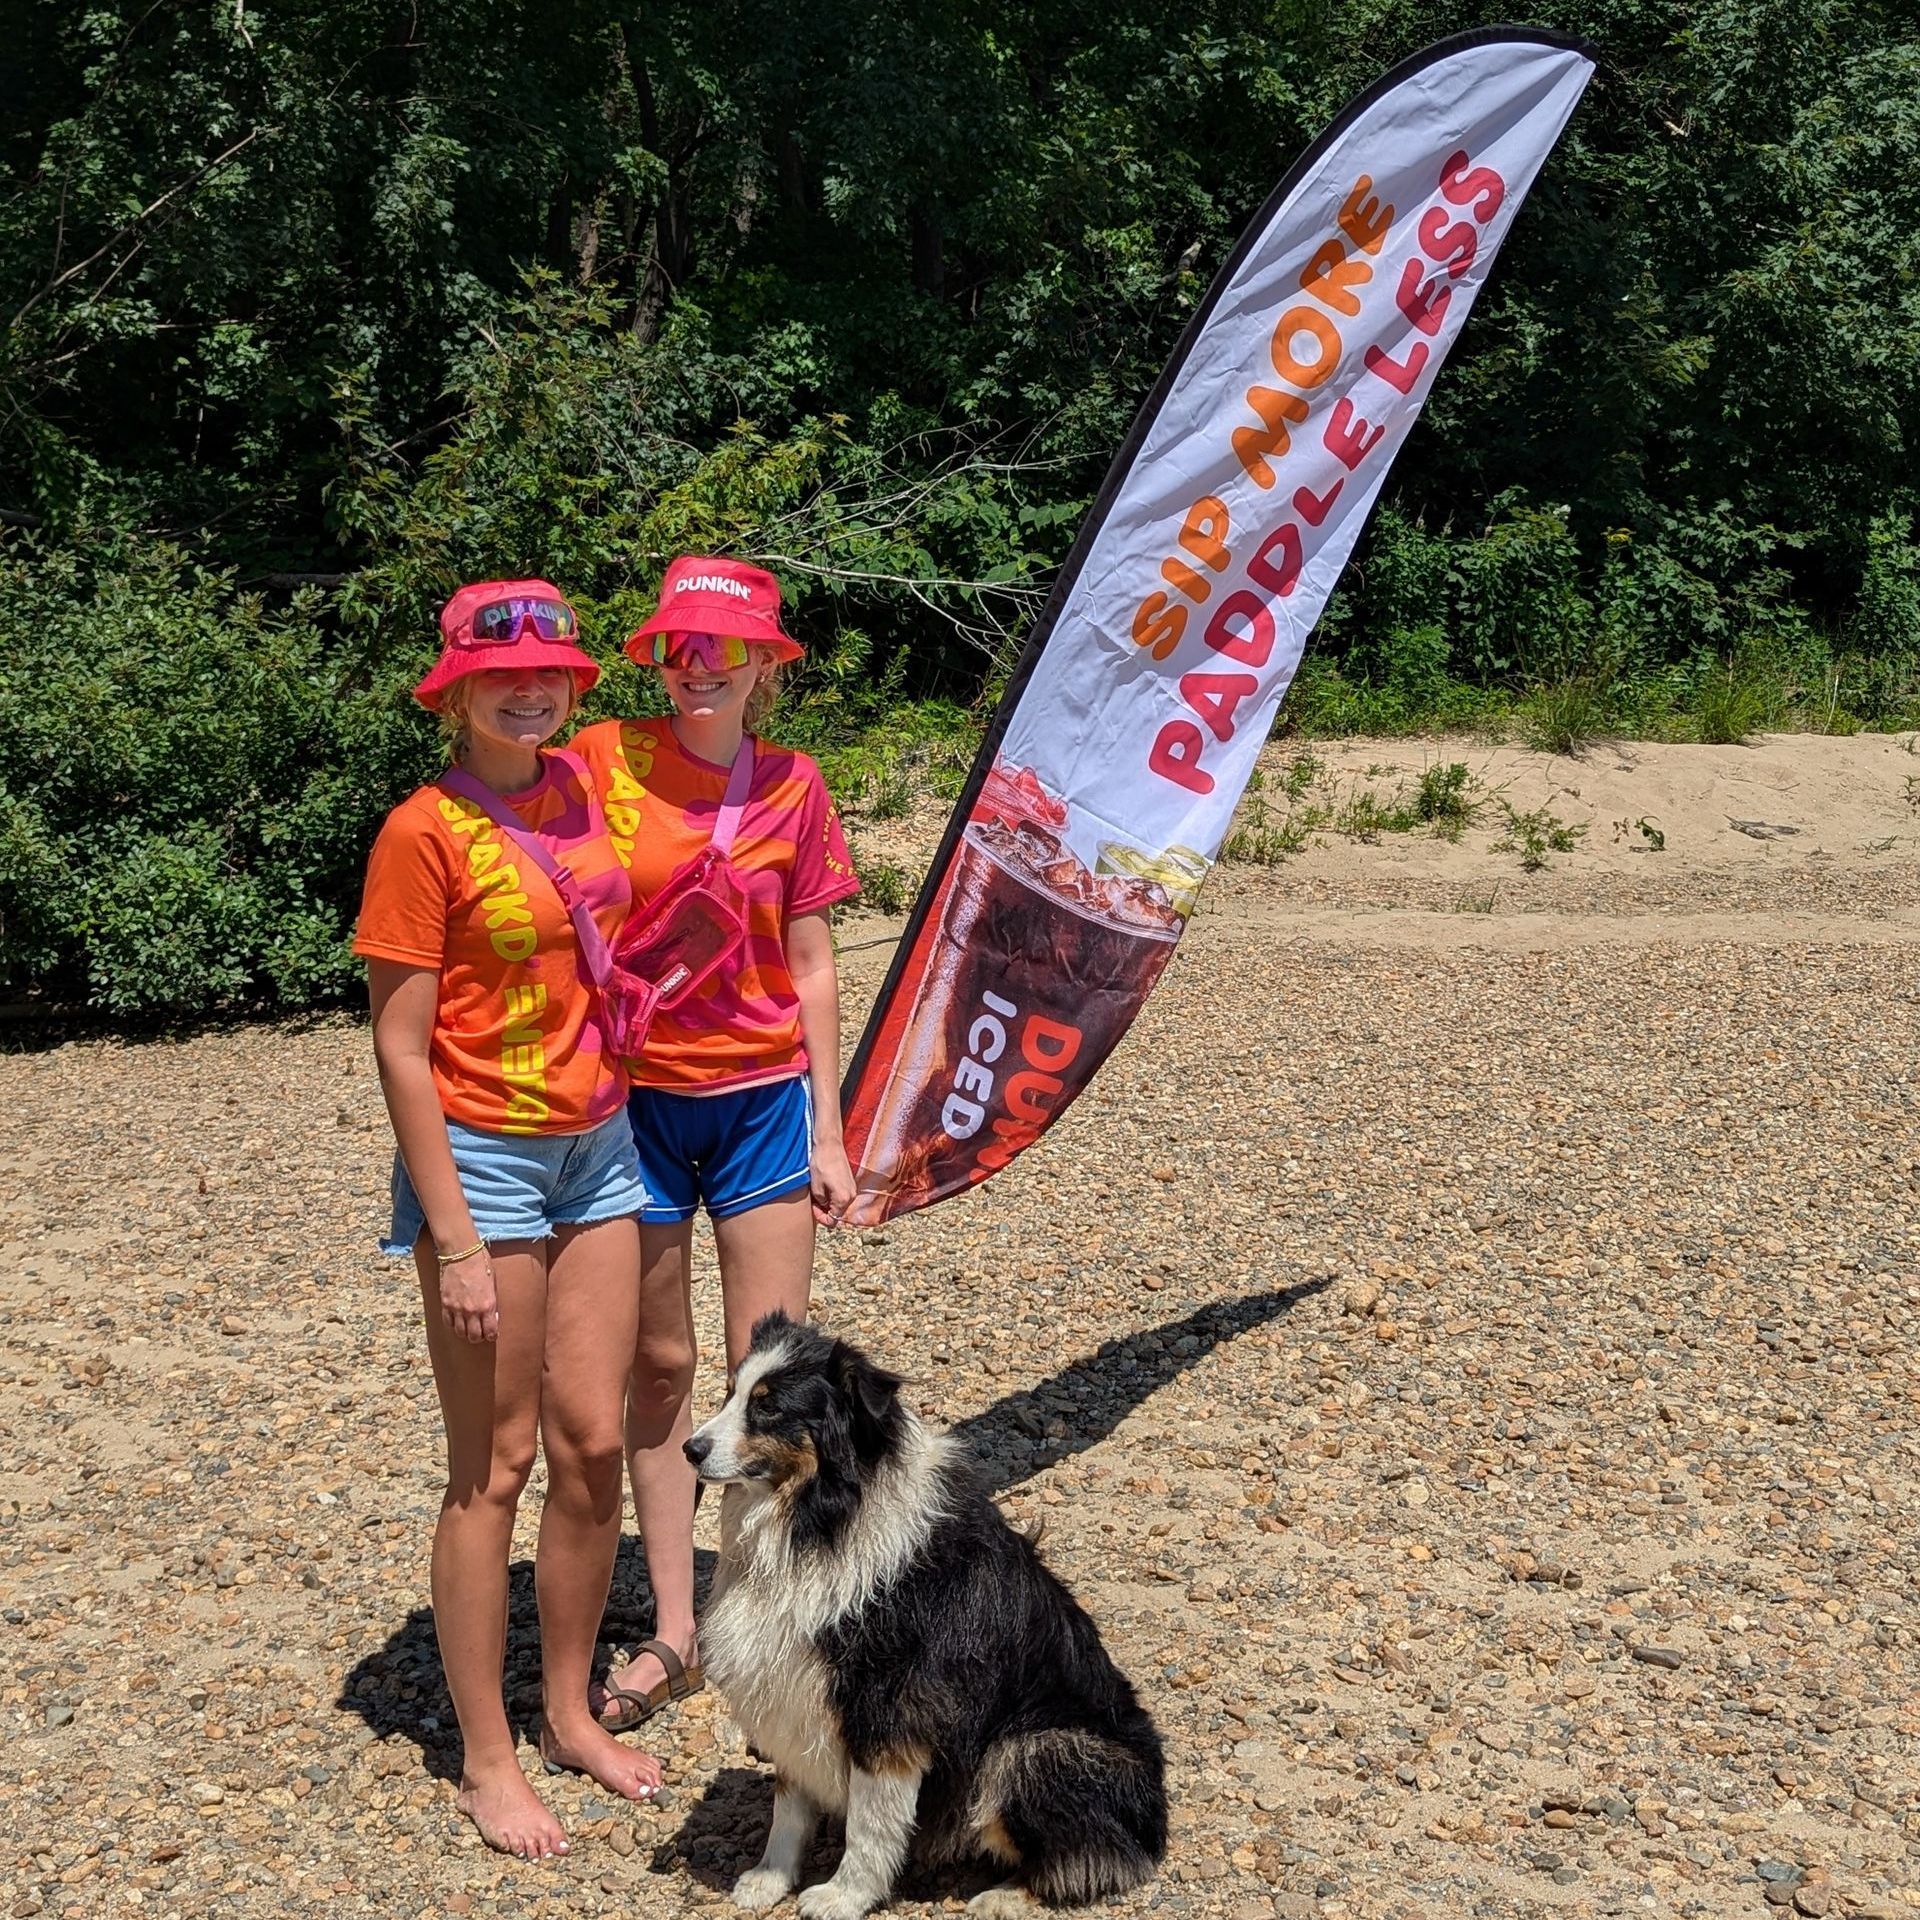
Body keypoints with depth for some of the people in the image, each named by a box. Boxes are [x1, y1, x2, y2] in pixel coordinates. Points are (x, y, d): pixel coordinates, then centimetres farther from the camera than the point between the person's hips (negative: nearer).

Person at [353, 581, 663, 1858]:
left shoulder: (588, 787, 4)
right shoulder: (425, 832, -14)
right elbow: (401, 1048, -14)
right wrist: (455, 1240, -17)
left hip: (598, 1148, 6)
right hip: (484, 1159, -6)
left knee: (593, 1443, 10)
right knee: (496, 1465, 2)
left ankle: (570, 1712, 27)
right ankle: (487, 1761, 16)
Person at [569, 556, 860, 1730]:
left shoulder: (792, 786, 0)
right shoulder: (604, 762, -5)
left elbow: (811, 967, 4)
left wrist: (828, 1130, 1)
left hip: (764, 1097, 1)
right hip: (636, 1097, 0)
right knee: (658, 1366, 9)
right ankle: (674, 1635, 21)